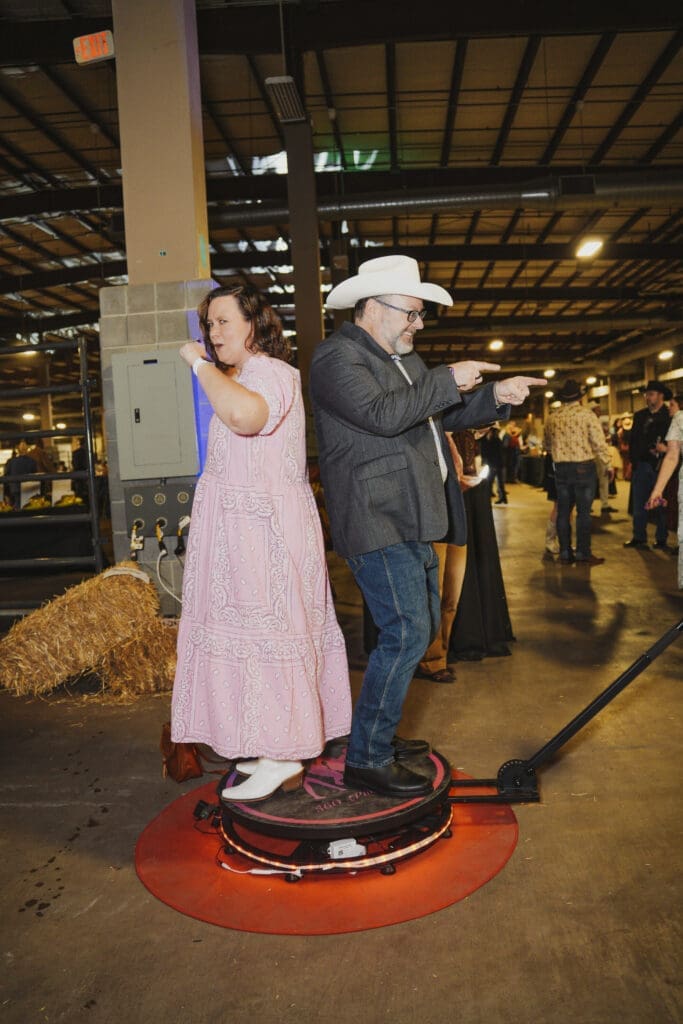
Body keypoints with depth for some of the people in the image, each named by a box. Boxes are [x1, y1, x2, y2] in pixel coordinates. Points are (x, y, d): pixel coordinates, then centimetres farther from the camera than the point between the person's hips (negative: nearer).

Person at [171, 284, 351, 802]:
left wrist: (201, 364, -22)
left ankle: (282, 759, 4)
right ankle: (278, 748, 24)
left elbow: (244, 414, -36)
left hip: (263, 525, -11)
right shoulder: (247, 376, 21)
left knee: (263, 629, -6)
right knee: (262, 631, 13)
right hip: (247, 526, 11)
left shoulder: (270, 373, -14)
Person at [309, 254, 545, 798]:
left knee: (422, 627, 15)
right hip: (376, 523, -10)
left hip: (412, 520, 10)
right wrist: (447, 381, -16)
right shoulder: (337, 356, -9)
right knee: (406, 634, -12)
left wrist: (495, 396, 9)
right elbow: (380, 414, -24)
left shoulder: (403, 358, 20)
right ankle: (366, 759, 1)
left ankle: (380, 732, 29)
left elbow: (442, 414, 24)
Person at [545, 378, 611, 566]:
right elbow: (599, 443, -12)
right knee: (583, 512, 0)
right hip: (583, 467, -4)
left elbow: (549, 443, 13)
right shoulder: (586, 414, -9)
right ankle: (583, 553, 2)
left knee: (563, 511, 8)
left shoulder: (553, 418, 4)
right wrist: (608, 462, 1)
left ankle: (565, 553, 12)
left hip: (561, 468, 4)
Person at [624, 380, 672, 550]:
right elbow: (633, 439, 12)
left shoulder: (670, 415, -5)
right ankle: (639, 537, 19)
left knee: (660, 504, 3)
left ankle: (661, 540, 13)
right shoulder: (640, 415, 12)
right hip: (640, 465, 5)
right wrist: (632, 460, 4)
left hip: (659, 466, -5)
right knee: (638, 504, 9)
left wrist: (665, 448, -24)